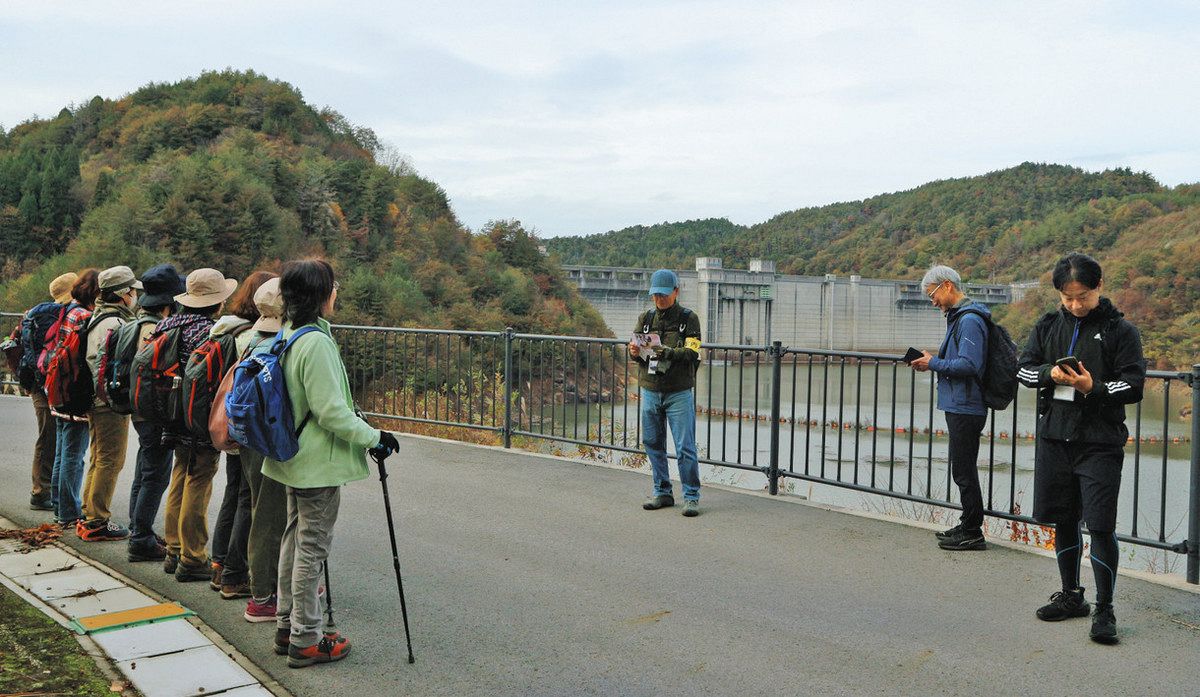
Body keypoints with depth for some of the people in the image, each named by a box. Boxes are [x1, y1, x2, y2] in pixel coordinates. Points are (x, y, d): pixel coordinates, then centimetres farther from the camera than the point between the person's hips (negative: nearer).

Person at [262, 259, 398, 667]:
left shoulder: (287, 335, 8)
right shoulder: (316, 342, -22)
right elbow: (331, 411, -24)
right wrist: (373, 438, -15)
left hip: (295, 457, 10)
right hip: (319, 462, -10)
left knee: (295, 539, 18)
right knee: (312, 546, 0)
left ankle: (287, 626, 30)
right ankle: (306, 640, 10)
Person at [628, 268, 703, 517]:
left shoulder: (688, 319, -2)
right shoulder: (646, 318, 11)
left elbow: (692, 354, -12)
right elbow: (636, 351, 7)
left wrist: (669, 352, -28)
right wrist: (634, 351, -17)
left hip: (678, 393, -4)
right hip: (650, 391, 4)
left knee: (685, 447, -4)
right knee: (653, 444, 10)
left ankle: (692, 497, 5)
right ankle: (662, 493, 22)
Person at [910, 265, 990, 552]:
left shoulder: (970, 320, -17)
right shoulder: (959, 316, 16)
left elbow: (969, 365, -25)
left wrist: (934, 363, -15)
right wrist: (933, 362, 7)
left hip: (965, 408, -11)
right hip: (960, 407, 11)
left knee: (964, 471, -3)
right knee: (963, 470, 17)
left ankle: (972, 534, 5)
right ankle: (968, 526, 27)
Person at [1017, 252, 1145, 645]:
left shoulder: (1120, 330, -3)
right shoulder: (1048, 326, 8)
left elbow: (1133, 386, -5)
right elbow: (1023, 369, 10)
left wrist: (1093, 387, -21)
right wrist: (1049, 373, -10)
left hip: (1100, 442, -4)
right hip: (1054, 438, 4)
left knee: (1100, 525, -7)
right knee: (1063, 520, 13)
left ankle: (1104, 610, 5)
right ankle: (1071, 596, 28)